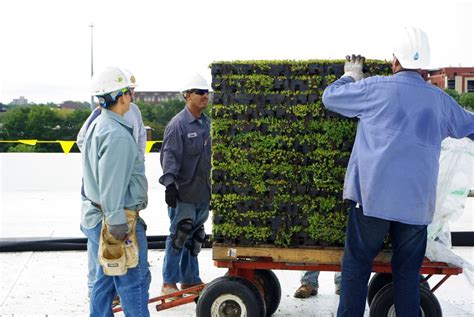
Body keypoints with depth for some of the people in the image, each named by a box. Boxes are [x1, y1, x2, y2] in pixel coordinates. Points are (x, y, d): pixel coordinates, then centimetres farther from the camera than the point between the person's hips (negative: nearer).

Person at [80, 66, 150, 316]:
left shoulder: (96, 126, 11)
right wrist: (117, 226, -22)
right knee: (134, 282, -1)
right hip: (118, 220, -10)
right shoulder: (117, 135, -21)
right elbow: (112, 188, -24)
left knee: (105, 279, 18)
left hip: (96, 213, 10)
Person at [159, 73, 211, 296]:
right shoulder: (178, 124, -12)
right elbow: (169, 156, -19)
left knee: (195, 237, 16)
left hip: (203, 192, 8)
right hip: (183, 193, -8)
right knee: (178, 236, -3)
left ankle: (190, 279, 27)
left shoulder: (207, 123, 12)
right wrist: (170, 183, -27)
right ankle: (169, 282, 7)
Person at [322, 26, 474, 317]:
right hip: (417, 201, 3)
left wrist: (351, 76, 30)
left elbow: (330, 97, 12)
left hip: (374, 195, -3)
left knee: (357, 265, 4)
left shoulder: (375, 88, 0)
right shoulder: (440, 100, 12)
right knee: (408, 271, 9)